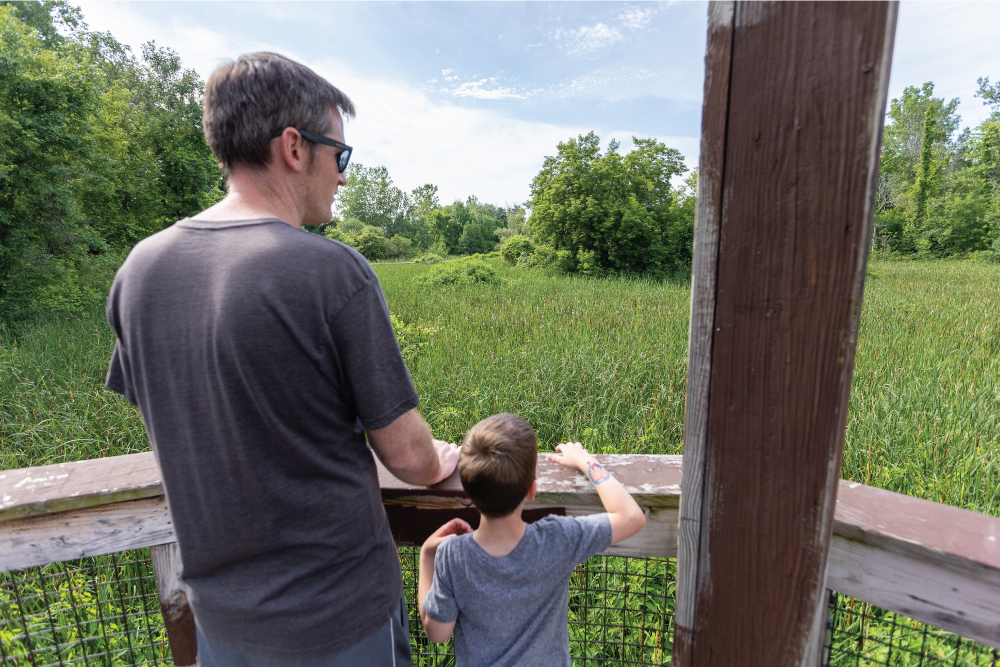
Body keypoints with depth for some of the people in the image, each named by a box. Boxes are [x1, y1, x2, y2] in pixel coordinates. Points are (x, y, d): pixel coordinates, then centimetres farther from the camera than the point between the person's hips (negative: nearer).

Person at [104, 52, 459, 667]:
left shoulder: (141, 268, -6)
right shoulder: (336, 272, -26)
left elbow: (182, 430, 4)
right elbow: (405, 451, -19)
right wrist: (439, 464, 4)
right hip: (340, 615, -4)